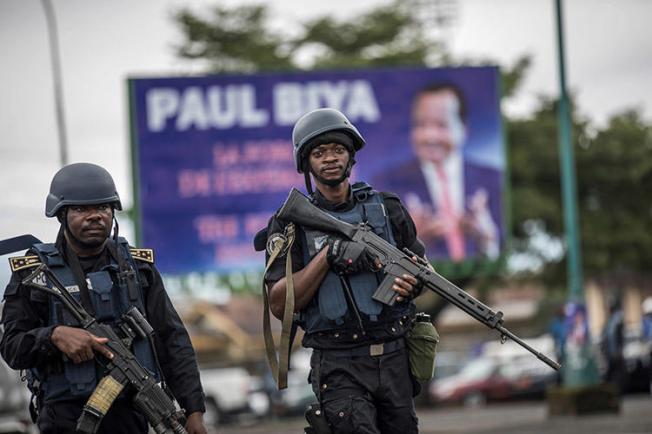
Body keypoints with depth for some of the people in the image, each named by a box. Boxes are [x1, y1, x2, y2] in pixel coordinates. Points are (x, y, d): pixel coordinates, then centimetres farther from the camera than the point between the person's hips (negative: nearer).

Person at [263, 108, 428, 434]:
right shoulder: (290, 224, 2)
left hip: (394, 358, 4)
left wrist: (411, 284, -4)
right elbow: (279, 304, -7)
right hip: (338, 367, -4)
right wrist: (329, 255, -16)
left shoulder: (387, 208, 10)